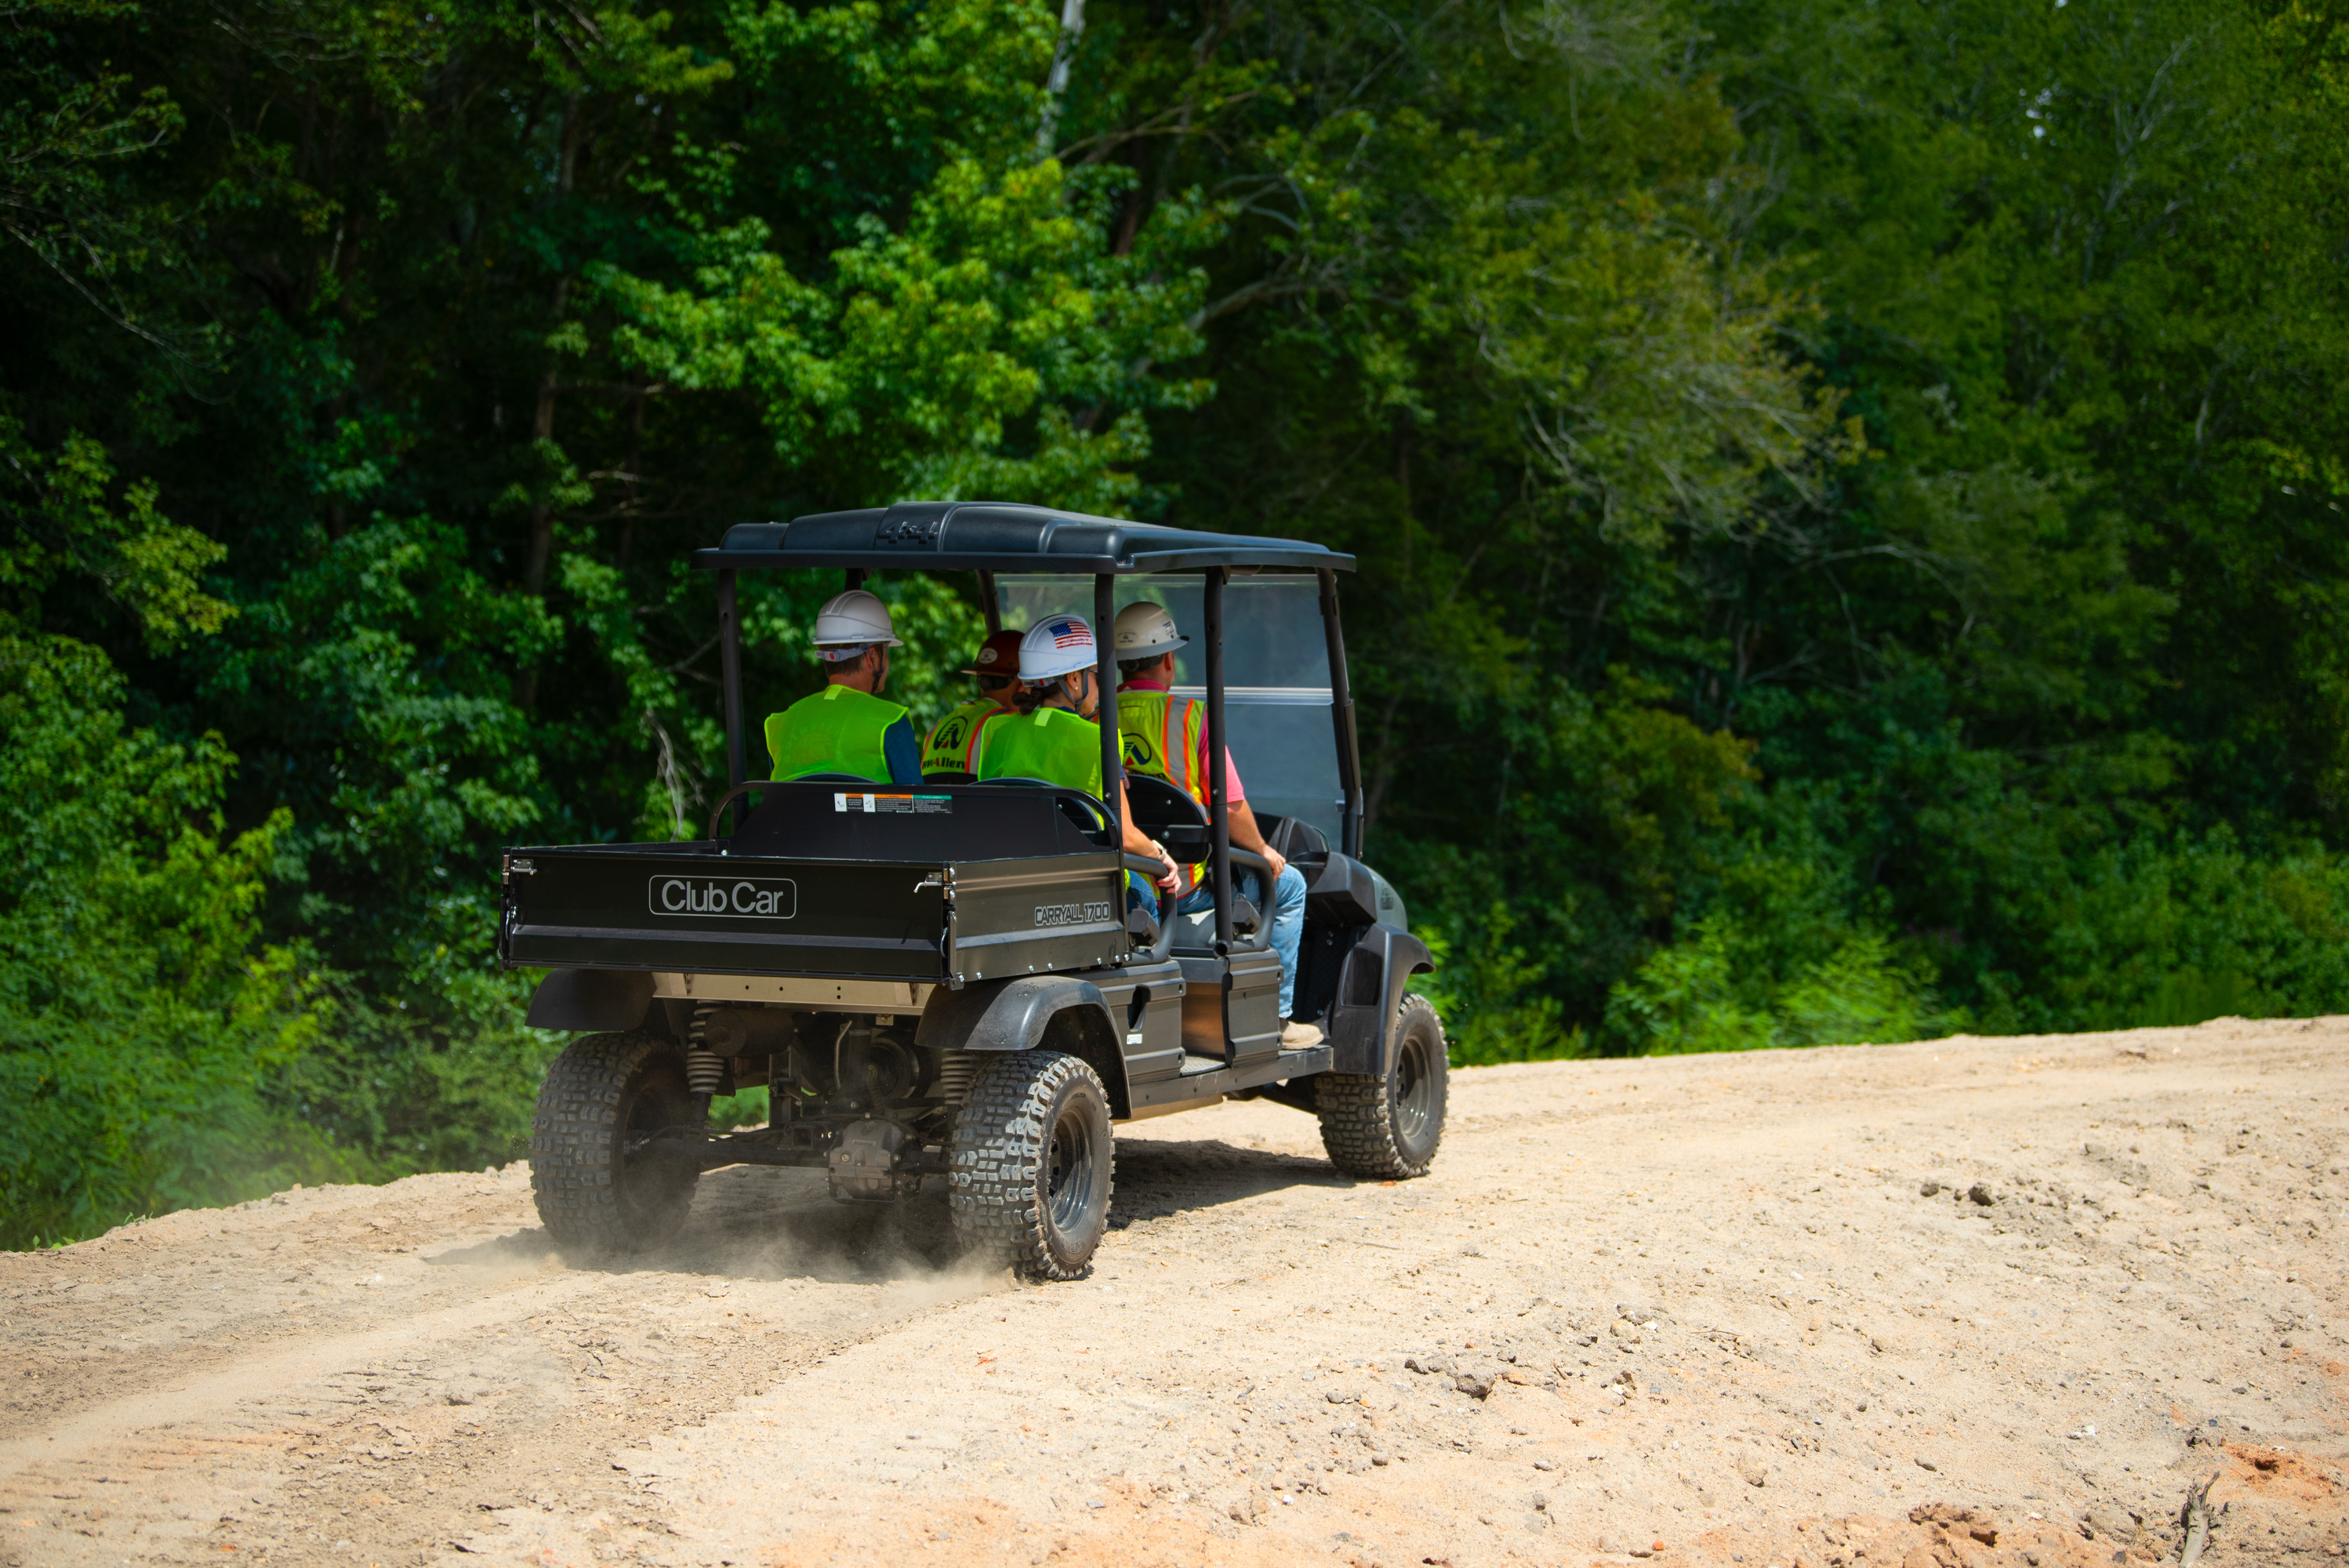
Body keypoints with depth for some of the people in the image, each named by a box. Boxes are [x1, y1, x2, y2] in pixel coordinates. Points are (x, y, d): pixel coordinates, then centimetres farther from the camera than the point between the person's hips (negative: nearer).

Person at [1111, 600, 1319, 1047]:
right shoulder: (1191, 717, -14)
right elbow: (1231, 808, -13)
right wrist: (1263, 850, 8)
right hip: (1183, 887, -6)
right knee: (1287, 883, 19)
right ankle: (1274, 1015, 19)